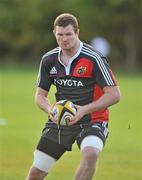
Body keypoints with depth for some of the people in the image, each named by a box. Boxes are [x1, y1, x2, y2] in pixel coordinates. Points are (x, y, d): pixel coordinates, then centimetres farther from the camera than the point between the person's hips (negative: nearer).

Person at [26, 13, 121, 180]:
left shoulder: (93, 58, -16)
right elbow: (40, 94, 9)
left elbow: (114, 94, -15)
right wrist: (49, 109, -14)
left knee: (90, 154, -35)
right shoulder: (49, 59, -1)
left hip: (92, 121, -4)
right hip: (59, 121, 4)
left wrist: (84, 110, -24)